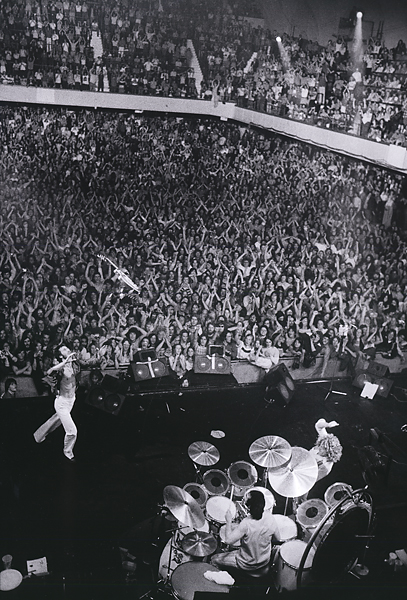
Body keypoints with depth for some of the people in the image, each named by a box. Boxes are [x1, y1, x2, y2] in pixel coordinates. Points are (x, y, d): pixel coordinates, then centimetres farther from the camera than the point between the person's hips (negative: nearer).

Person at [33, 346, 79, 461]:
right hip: (62, 401, -7)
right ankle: (68, 452, 18)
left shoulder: (74, 364, 0)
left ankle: (39, 435, 52)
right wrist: (65, 361, -46)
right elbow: (49, 372, -40)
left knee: (56, 421, 28)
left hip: (71, 400, 7)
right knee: (72, 431, -7)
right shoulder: (61, 366, -20)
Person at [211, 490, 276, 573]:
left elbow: (228, 540, -32)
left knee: (214, 559, 12)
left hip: (248, 565, -6)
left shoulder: (246, 524, -34)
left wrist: (229, 521, -20)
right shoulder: (269, 516, -18)